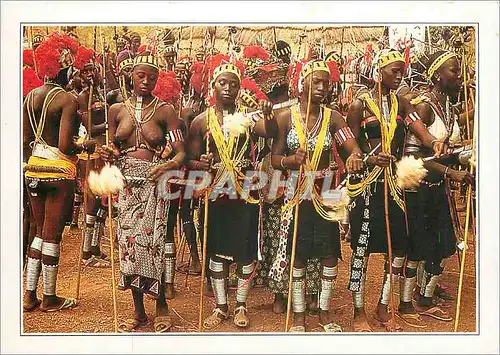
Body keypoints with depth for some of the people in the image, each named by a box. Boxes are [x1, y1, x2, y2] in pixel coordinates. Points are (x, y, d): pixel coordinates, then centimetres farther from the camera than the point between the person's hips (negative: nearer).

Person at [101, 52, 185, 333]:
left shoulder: (165, 111, 1)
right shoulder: (117, 110, 11)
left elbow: (181, 152, -4)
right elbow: (113, 147, 18)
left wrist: (170, 165, -25)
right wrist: (107, 152, -6)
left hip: (153, 181, -3)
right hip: (126, 181, 4)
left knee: (149, 241, -10)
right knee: (128, 242, 3)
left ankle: (162, 305, 12)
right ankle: (139, 311, 17)